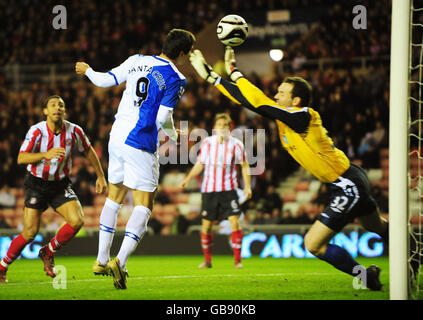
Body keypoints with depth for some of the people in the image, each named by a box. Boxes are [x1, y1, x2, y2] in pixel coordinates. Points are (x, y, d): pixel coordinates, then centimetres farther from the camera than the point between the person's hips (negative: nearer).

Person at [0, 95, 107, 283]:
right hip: (37, 184, -3)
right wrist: (46, 154, -39)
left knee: (77, 221, -18)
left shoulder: (74, 131, -9)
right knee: (30, 233, -10)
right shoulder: (37, 131, -17)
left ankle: (48, 252, 8)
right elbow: (21, 158, -24)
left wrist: (101, 177, 9)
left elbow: (88, 151, 9)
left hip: (60, 185, 3)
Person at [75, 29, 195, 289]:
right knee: (144, 206, -2)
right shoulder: (176, 80, -8)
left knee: (114, 198, 19)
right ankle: (120, 262, -17)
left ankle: (102, 260, 24)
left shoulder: (137, 61, 6)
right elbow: (162, 119, -12)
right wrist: (174, 135, 9)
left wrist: (87, 70, 28)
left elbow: (106, 80, 7)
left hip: (117, 138, 7)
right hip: (141, 144, -6)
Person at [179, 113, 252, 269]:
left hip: (228, 189, -1)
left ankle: (237, 259, -6)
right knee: (206, 225, 2)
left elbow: (244, 165, 7)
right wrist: (188, 179, -1)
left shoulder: (236, 144, -1)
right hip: (209, 190, 1)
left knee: (235, 221, -13)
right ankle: (207, 260, 18)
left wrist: (247, 186, -2)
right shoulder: (207, 143, 2)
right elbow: (199, 164, 11)